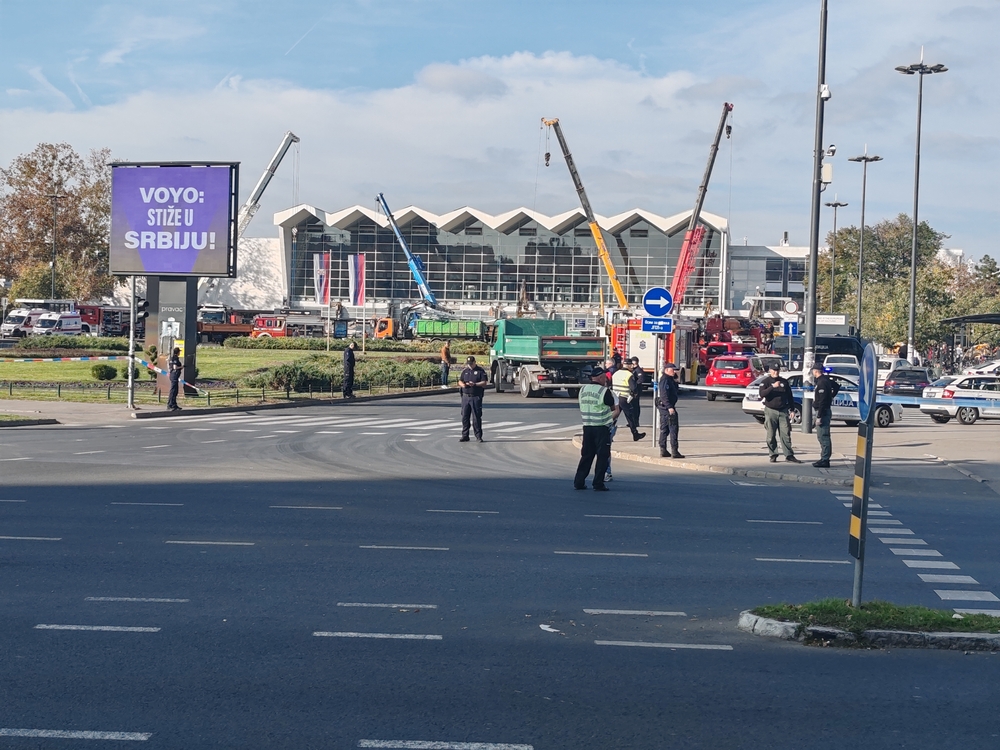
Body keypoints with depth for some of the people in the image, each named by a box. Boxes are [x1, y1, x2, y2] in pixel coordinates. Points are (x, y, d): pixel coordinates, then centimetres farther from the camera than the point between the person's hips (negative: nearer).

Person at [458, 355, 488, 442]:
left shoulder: (480, 371, 0)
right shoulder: (465, 371, 15)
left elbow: (484, 383, -6)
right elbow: (460, 381, 18)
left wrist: (474, 384, -21)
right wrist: (462, 384, -6)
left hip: (476, 397, -5)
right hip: (466, 396, 5)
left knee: (476, 417, -4)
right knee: (465, 416, 5)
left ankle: (478, 436, 2)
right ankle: (465, 436, 12)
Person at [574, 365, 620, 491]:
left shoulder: (583, 390, 7)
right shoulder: (605, 391, -12)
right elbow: (615, 409, -4)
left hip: (587, 427, 6)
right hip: (602, 428, -6)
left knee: (586, 455, 13)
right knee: (602, 456, 2)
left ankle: (578, 482, 12)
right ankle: (598, 483, 0)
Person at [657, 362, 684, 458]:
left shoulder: (669, 379, 18)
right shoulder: (665, 379, -14)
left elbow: (676, 391, 22)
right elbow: (664, 395, -24)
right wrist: (670, 407, -29)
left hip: (664, 407, 11)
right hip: (667, 407, -11)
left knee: (664, 429, 12)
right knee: (673, 428, -10)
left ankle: (663, 450, 16)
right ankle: (674, 451, -12)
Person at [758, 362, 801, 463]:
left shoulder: (784, 382, 13)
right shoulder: (765, 382, 1)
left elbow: (789, 396, 17)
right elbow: (762, 394, -17)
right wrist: (773, 387, -26)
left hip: (783, 411, 2)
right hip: (770, 411, -2)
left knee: (786, 434, -2)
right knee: (771, 435, 2)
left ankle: (789, 455, -2)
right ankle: (773, 455, 11)